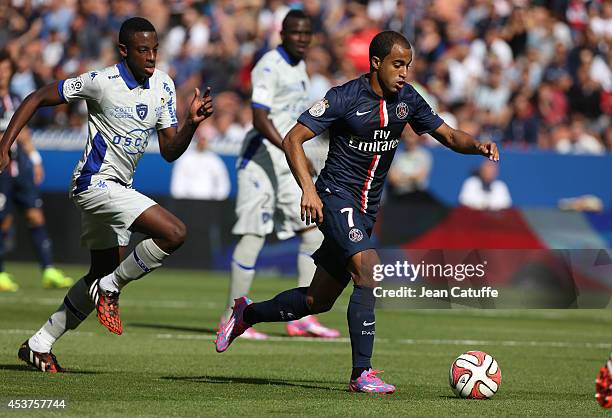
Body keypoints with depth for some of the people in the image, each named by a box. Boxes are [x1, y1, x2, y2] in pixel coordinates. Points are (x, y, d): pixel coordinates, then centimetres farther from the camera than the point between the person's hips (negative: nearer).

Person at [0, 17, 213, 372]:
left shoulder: (163, 85, 3)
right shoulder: (102, 83, -17)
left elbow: (170, 150, 5)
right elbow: (38, 99, -8)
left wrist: (192, 123, -14)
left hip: (119, 188, 9)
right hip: (96, 183, -9)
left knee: (104, 274, 15)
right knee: (174, 233, -22)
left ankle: (39, 346, 25)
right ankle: (110, 289, -4)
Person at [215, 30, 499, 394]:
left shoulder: (407, 99, 2)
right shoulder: (345, 98, -15)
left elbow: (448, 135, 10)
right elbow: (293, 139, -13)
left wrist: (477, 145, -12)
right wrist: (308, 189, -25)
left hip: (366, 210, 7)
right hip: (336, 198, -7)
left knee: (319, 300, 12)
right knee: (370, 268, -27)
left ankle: (248, 314, 38)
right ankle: (362, 373, -25)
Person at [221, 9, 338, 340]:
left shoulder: (299, 66, 14)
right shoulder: (270, 66, -14)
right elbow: (259, 118, -25)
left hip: (290, 161, 9)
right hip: (262, 157, -9)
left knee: (314, 232, 2)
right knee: (254, 235, -7)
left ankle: (301, 316, 4)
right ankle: (232, 316, 0)